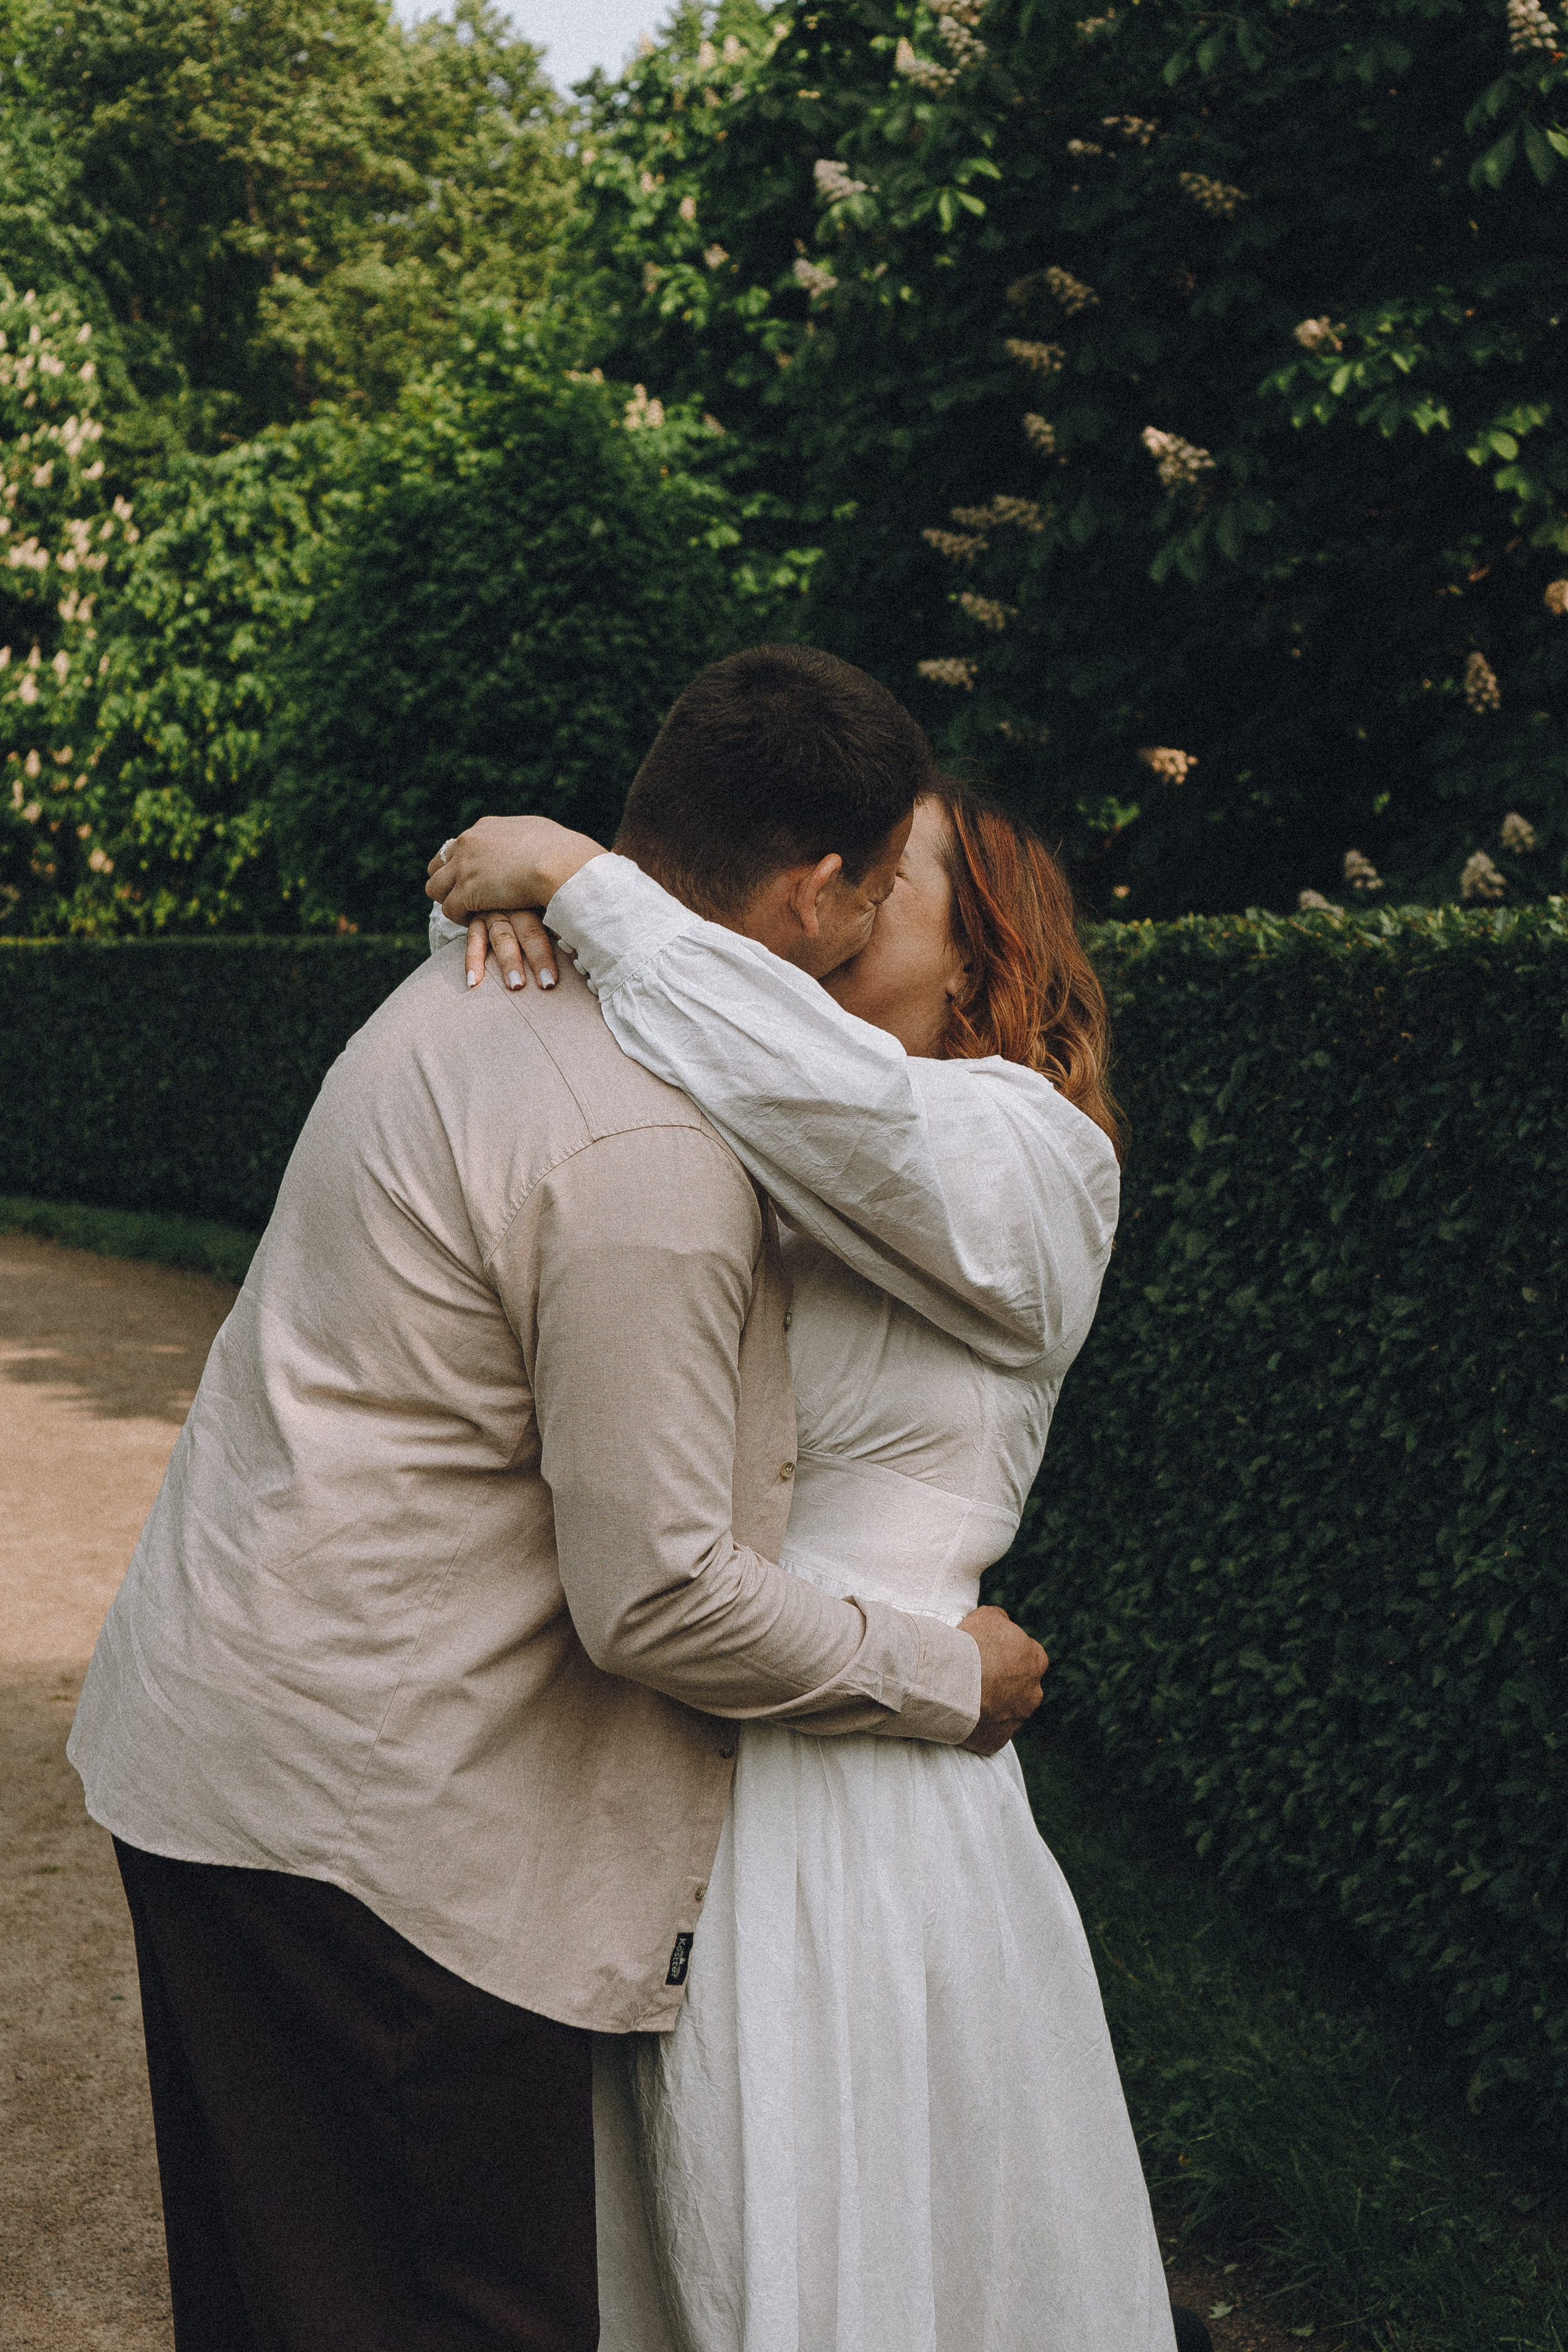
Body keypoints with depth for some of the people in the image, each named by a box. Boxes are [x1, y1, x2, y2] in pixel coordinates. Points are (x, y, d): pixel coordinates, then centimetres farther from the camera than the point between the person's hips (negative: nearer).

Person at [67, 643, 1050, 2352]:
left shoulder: (484, 978, 5)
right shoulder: (649, 1161, -24)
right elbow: (656, 1599, -21)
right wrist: (948, 1678, -7)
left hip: (206, 1731, 10)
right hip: (365, 1810, -10)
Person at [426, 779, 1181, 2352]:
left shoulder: (1034, 1152, -9)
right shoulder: (739, 1138, 8)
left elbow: (849, 1098, -31)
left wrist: (577, 876, -24)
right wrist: (503, 908, -8)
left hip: (851, 1794, -6)